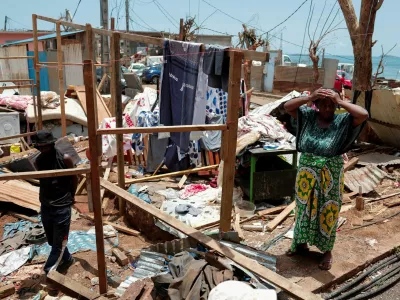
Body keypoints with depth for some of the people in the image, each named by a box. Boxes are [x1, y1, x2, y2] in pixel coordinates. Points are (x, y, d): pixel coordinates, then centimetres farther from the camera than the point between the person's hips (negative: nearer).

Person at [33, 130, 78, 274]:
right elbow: (43, 180, 11)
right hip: (45, 206, 5)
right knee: (52, 240, 18)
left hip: (62, 206, -5)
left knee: (59, 242, 1)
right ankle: (67, 259, 40)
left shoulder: (65, 159, -15)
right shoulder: (38, 161, -3)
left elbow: (74, 179, -2)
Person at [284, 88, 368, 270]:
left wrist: (340, 102, -21)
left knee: (328, 212, 8)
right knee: (304, 208, 15)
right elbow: (287, 106, -8)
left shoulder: (343, 121, -9)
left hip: (330, 175, -2)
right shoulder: (308, 116, -2)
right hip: (307, 172, 2)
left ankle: (327, 251, 25)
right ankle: (302, 243, 35)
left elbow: (364, 114, -23)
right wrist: (309, 97, -18)